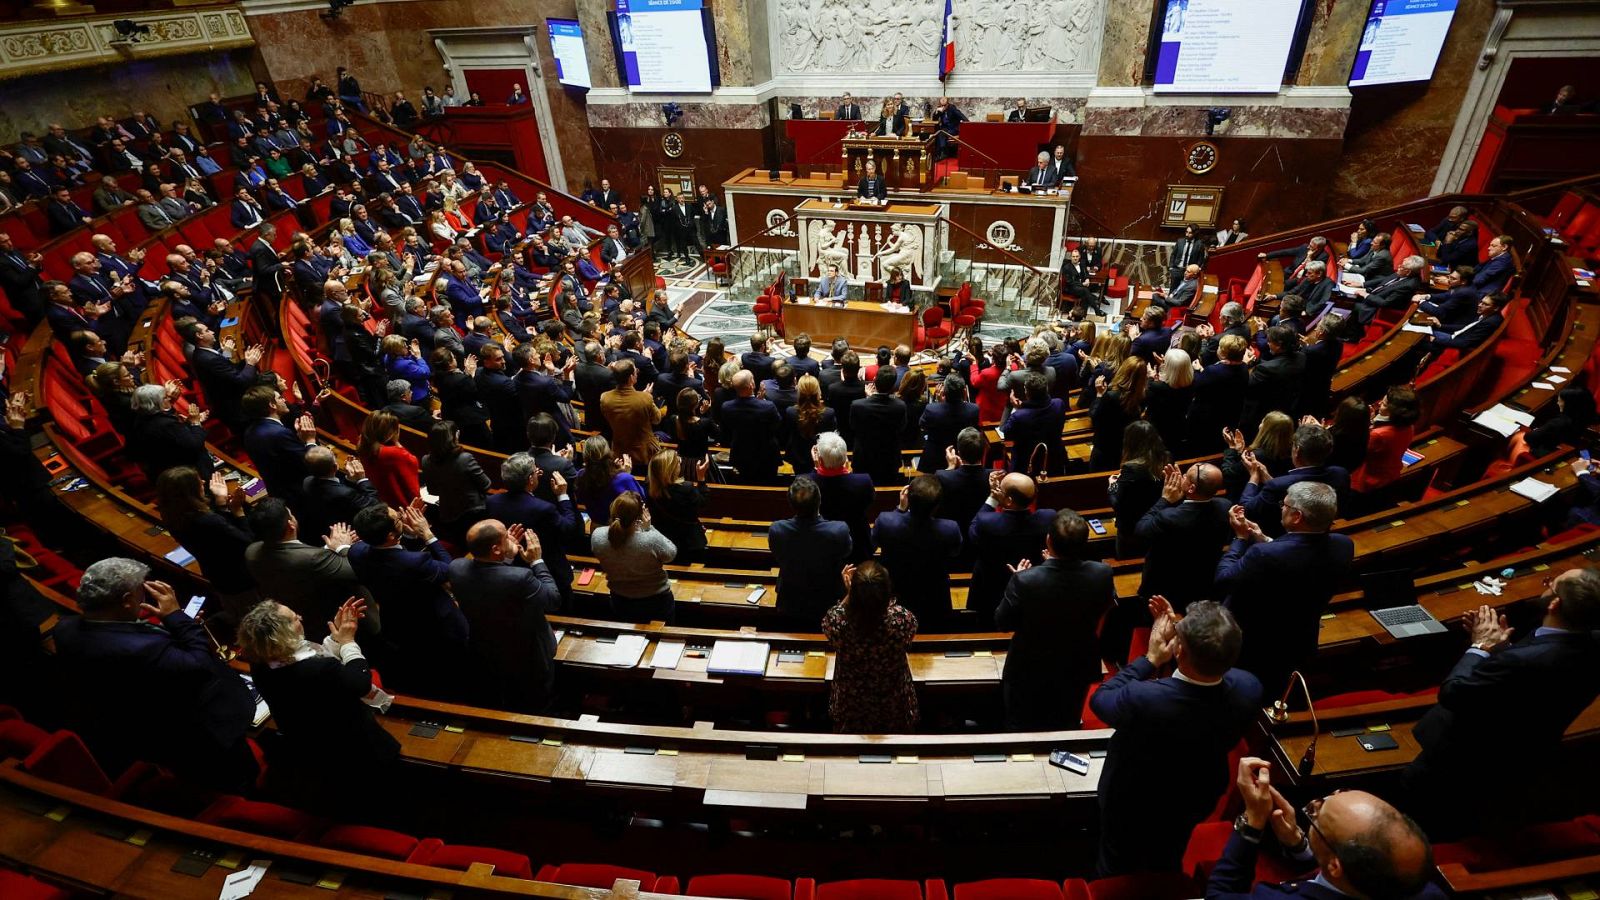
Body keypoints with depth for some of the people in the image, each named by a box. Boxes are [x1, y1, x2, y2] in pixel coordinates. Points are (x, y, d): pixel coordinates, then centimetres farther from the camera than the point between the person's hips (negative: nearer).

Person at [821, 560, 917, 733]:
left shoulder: (837, 622, -34)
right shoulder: (904, 620, -34)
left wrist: (849, 593, -8)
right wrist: (881, 596, -10)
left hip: (850, 707, 0)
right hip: (893, 706, 0)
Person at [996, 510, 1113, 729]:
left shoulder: (1025, 580, -33)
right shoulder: (1102, 574, -24)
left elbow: (1002, 623, -16)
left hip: (1029, 675, -3)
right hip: (1078, 672, 3)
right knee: (1067, 729, 29)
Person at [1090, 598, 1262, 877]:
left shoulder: (1142, 699, -46)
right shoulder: (1249, 689, -32)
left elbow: (1099, 700, -22)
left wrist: (1150, 658, -18)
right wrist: (1181, 632, -10)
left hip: (1134, 804, -4)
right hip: (1196, 801, 4)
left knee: (1117, 872, 28)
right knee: (1167, 868, 36)